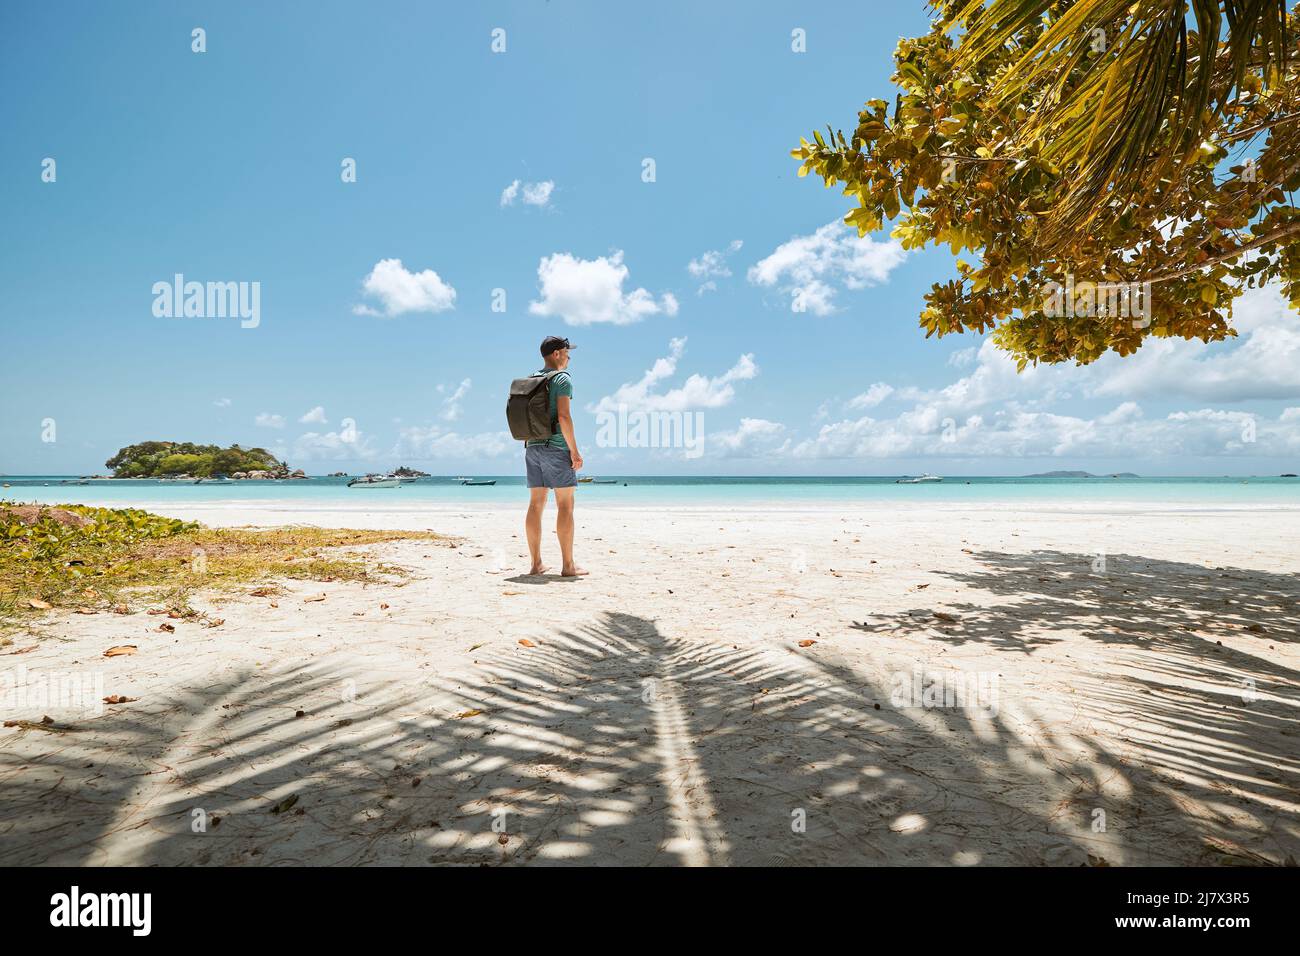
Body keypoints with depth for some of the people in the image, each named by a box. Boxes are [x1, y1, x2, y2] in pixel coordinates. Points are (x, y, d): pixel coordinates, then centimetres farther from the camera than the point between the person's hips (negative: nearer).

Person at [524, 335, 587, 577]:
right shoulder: (562, 379, -7)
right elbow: (564, 416, -17)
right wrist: (574, 450, -13)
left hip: (532, 447, 7)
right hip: (556, 447, -7)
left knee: (536, 504, 7)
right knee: (565, 505, -4)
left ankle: (536, 563, 9)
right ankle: (568, 565, -3)